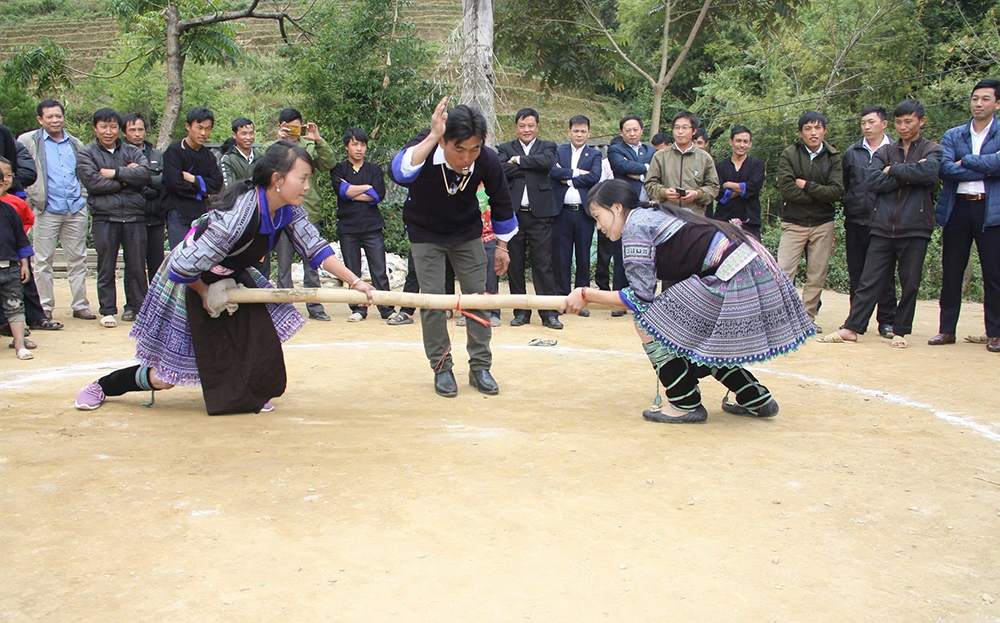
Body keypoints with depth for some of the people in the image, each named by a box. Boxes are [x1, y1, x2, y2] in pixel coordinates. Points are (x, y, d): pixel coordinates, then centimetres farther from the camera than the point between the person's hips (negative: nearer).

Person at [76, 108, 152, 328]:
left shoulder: (132, 151, 13)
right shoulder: (86, 154, 8)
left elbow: (144, 173, -6)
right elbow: (92, 181, -9)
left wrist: (114, 173, -11)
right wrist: (125, 179, -5)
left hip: (134, 216, 1)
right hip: (104, 217, -1)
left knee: (137, 266, 5)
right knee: (106, 268, 3)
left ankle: (136, 307, 16)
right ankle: (108, 310, 11)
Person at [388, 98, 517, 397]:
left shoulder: (488, 161, -25)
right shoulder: (426, 148, -32)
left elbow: (501, 202, -5)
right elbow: (398, 173, -54)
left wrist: (502, 245, 4)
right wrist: (431, 137, -60)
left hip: (467, 232, 2)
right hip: (425, 234, -2)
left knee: (477, 295, 0)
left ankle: (480, 367, 12)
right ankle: (441, 368, 6)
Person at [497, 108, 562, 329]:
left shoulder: (547, 147, 12)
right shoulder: (505, 149, 12)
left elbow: (547, 162, -11)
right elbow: (500, 170, -8)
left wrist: (518, 161, -4)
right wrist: (530, 167, -7)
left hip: (539, 213, -1)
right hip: (513, 213, 1)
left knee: (543, 263, -3)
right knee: (515, 265, 5)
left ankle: (549, 313, 1)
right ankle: (521, 312, 14)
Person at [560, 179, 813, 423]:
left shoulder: (634, 226, -7)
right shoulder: (654, 216, 21)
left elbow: (641, 297, -10)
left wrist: (587, 295, -2)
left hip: (732, 278, -10)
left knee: (647, 321, -5)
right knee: (696, 341, 23)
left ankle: (687, 404, 3)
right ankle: (756, 399, 26)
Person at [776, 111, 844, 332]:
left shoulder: (833, 157, 4)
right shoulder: (789, 154, -2)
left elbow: (836, 190, -9)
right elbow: (786, 189, -14)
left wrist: (806, 186, -12)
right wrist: (818, 196, -10)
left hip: (823, 224, 2)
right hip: (794, 223, -2)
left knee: (817, 276, 4)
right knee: (784, 272, -10)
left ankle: (808, 318, 13)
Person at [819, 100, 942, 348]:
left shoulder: (932, 150, 7)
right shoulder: (884, 152, 15)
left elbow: (928, 172, -16)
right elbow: (873, 182, -2)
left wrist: (893, 170, -6)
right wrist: (908, 176, -9)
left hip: (915, 227, -2)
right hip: (883, 227, 2)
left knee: (910, 284, 3)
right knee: (869, 281, 1)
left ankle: (900, 331, 15)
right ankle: (852, 328, 3)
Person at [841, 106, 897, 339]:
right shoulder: (852, 153, 12)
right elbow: (843, 185, 17)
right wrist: (848, 204, 7)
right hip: (856, 222, 3)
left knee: (885, 274, 0)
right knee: (856, 274, 7)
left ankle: (886, 321, 7)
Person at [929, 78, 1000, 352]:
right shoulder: (953, 135, 12)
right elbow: (945, 168, -5)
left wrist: (965, 161, -7)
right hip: (957, 209, 3)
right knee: (951, 273, 5)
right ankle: (947, 330, 13)